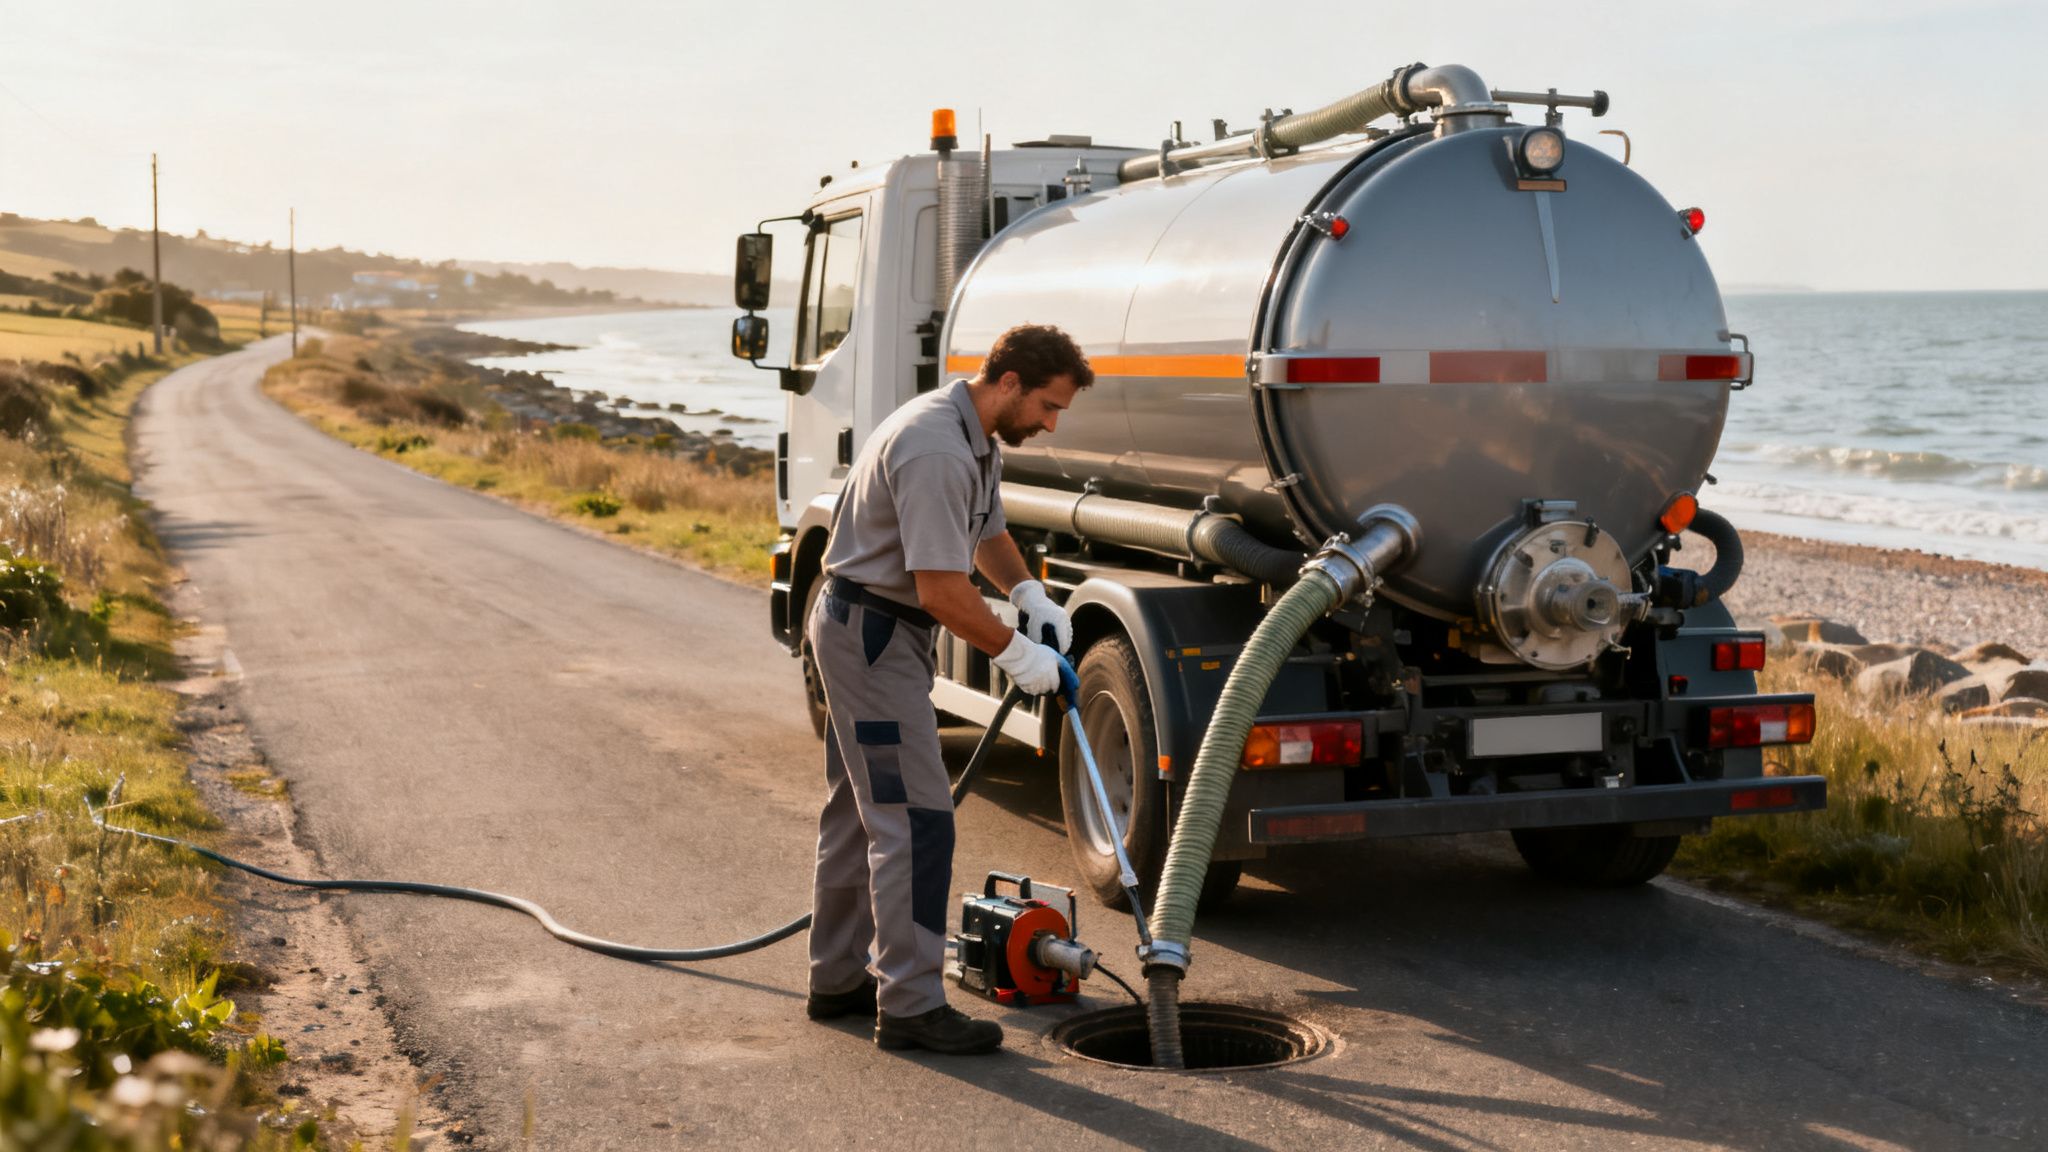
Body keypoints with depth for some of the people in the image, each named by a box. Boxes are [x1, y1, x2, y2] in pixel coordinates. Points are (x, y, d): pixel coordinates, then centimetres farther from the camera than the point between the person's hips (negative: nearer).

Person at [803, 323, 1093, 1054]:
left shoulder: (976, 437, 8)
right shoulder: (937, 451, -26)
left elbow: (986, 531, 24)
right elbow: (941, 589, -28)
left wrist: (1030, 594, 6)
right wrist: (1016, 655, -17)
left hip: (870, 633, 11)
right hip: (871, 631, -11)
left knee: (861, 811, 16)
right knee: (915, 816, -12)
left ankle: (839, 979, 25)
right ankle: (911, 1005, -10)